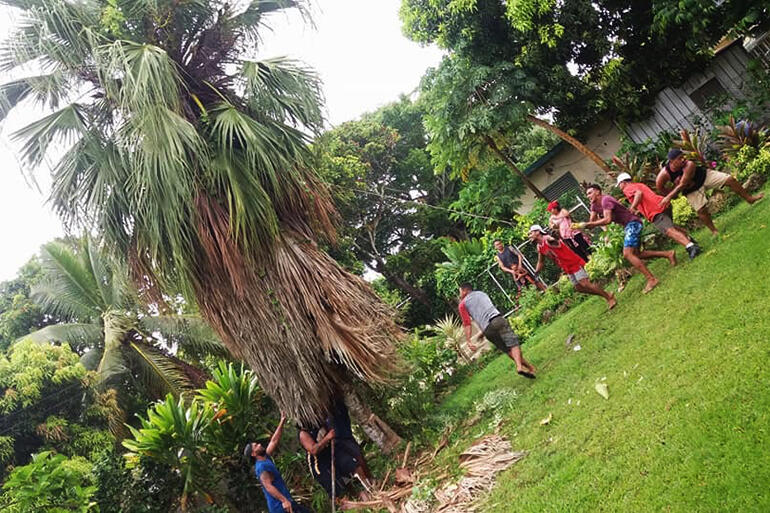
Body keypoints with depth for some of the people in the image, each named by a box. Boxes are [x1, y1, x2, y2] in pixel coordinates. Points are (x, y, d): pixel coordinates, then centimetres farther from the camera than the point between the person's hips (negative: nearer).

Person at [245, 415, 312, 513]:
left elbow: (274, 441, 17)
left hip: (285, 501, 10)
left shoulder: (266, 458, 13)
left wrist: (282, 422, 16)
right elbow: (268, 486, -26)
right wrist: (284, 500, -34)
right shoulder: (262, 467, -15)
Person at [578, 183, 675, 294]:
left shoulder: (605, 200, -20)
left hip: (633, 223, -10)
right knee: (637, 254, 16)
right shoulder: (594, 205, 9)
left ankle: (651, 279, -18)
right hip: (628, 226, 10)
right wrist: (580, 226, -13)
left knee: (627, 254, -19)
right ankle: (667, 254, 24)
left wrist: (586, 224, -31)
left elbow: (607, 220, -31)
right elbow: (592, 222, 7)